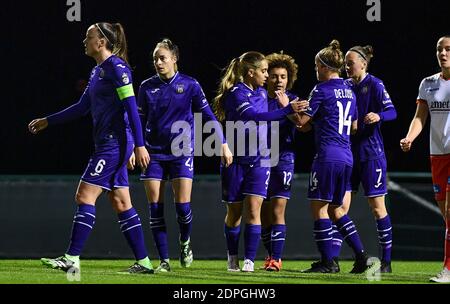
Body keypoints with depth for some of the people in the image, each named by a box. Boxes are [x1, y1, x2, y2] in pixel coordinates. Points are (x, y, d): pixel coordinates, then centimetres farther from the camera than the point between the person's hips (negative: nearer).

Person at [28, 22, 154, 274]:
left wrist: (139, 145, -22)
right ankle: (144, 262, 10)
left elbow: (131, 107, -17)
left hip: (115, 143, -10)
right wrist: (47, 121, 27)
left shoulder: (116, 67, -12)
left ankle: (72, 258, -10)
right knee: (121, 203, 8)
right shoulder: (98, 71, 18)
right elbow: (82, 107, 26)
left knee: (85, 196, -10)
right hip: (109, 143, 10)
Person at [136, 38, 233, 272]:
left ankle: (185, 242, 22)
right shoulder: (147, 87, 3)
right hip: (154, 154, 2)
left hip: (181, 154, -2)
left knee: (183, 205, -10)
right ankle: (164, 260, 3)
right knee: (155, 208, -3)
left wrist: (223, 145, 0)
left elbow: (208, 116, 3)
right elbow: (140, 121, 11)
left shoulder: (189, 85, -2)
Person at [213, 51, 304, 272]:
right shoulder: (235, 93, -14)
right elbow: (254, 116, -31)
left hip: (259, 161, 4)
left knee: (253, 210, -9)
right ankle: (232, 258, 24)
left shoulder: (262, 94, 8)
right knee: (234, 213, 8)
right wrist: (287, 110, -36)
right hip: (236, 161, -4)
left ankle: (249, 260, -9)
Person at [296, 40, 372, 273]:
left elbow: (302, 120, -7)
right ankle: (361, 255, 11)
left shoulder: (321, 90, -8)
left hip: (327, 156, -8)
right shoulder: (349, 91, 15)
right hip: (346, 156, 8)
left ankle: (328, 261, -2)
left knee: (319, 207, -1)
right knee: (335, 208, 17)